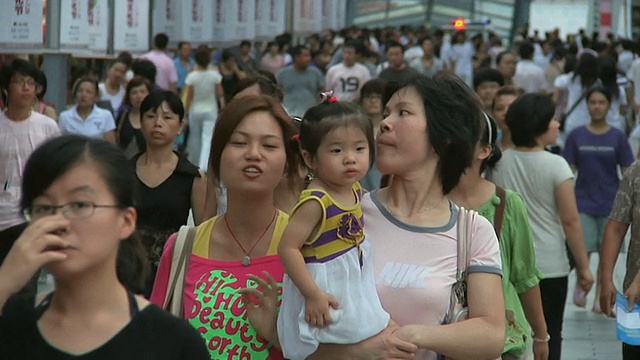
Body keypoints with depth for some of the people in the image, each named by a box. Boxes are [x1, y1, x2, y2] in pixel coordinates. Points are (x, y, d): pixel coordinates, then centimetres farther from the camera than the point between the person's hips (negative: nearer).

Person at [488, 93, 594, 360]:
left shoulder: (498, 163, 0)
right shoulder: (555, 165, -13)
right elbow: (570, 221, -12)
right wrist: (583, 266, -4)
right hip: (550, 267, -4)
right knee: (549, 337, 7)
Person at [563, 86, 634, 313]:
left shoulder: (617, 138, 1)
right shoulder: (576, 136, 1)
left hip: (610, 203, 1)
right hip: (583, 202, 0)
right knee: (583, 250, -7)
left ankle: (600, 297, 16)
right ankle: (580, 285, 21)